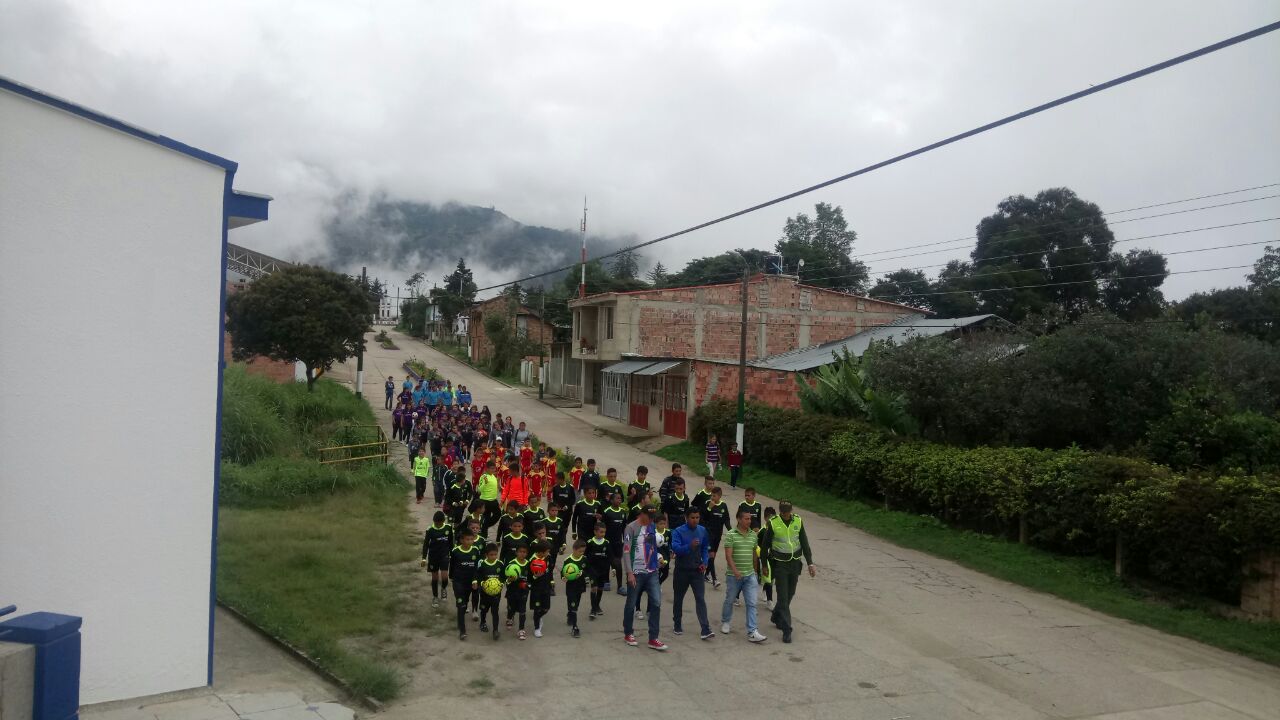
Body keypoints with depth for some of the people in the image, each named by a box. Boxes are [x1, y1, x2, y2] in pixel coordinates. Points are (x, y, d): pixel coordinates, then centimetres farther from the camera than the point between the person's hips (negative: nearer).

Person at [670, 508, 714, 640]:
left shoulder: (702, 531, 2)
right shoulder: (678, 532, -11)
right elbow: (675, 548, -25)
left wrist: (704, 562, -1)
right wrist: (689, 546, -40)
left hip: (697, 570, 2)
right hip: (682, 570, -2)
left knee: (700, 599, -7)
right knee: (679, 598, 12)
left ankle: (706, 630, -11)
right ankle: (677, 625, 30)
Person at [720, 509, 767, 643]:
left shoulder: (753, 535, 6)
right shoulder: (731, 535, -10)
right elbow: (728, 555, -16)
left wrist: (756, 571, 21)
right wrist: (735, 570, -28)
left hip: (750, 575, 4)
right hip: (734, 575, -4)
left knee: (751, 604, -3)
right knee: (729, 600, 14)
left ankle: (752, 632, -2)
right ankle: (725, 622, 38)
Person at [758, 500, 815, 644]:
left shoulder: (798, 521, -2)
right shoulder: (773, 523, -10)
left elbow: (805, 544, 5)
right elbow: (764, 545, 0)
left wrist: (810, 563, 0)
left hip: (795, 563, 4)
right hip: (780, 564, -4)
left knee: (790, 594, 14)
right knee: (783, 597, -6)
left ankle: (776, 617, 37)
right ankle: (786, 630, -4)